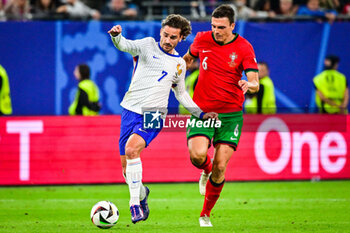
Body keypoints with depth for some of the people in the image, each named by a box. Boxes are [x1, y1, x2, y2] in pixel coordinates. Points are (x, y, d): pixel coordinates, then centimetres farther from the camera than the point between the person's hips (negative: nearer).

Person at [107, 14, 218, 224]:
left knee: (131, 148, -29)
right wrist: (116, 36, -34)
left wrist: (201, 113, 20)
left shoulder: (179, 64, 13)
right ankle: (142, 193, 33)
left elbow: (181, 93, 27)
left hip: (154, 115, -1)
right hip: (131, 110, 1)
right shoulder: (148, 45, 7)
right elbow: (125, 45, -11)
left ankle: (135, 203, -23)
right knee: (126, 169, 1)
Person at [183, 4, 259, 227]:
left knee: (220, 166, -6)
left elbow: (255, 82, -15)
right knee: (197, 154, -22)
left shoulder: (244, 48, -7)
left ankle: (206, 214, 14)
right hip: (202, 110, 1)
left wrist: (249, 85, -37)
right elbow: (188, 58, 24)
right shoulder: (202, 40, 0)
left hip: (230, 114, -1)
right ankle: (205, 171, 17)